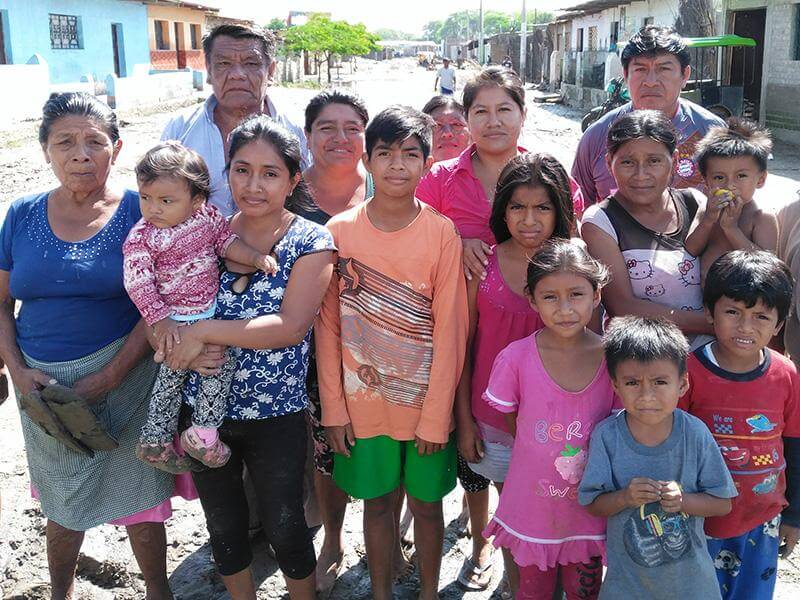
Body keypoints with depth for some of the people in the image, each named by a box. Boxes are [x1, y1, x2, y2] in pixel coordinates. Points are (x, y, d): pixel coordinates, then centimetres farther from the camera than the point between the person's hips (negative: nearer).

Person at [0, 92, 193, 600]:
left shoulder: (139, 212, -8)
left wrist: (109, 377, -15)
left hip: (124, 377, -3)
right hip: (43, 383, 3)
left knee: (139, 503, 6)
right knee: (63, 505, 18)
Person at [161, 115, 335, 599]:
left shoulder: (311, 242, -11)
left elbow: (291, 326, -21)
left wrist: (203, 331, -24)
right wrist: (190, 348, -16)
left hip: (277, 418, -4)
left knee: (285, 530, 13)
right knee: (224, 528, 21)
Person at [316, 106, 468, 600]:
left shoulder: (442, 233, -10)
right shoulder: (340, 231, -5)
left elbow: (449, 330, -9)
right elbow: (328, 326, -2)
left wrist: (435, 417, -10)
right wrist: (333, 407, -3)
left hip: (426, 404, -1)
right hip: (363, 404, 1)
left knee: (426, 501, 15)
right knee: (378, 501, 16)